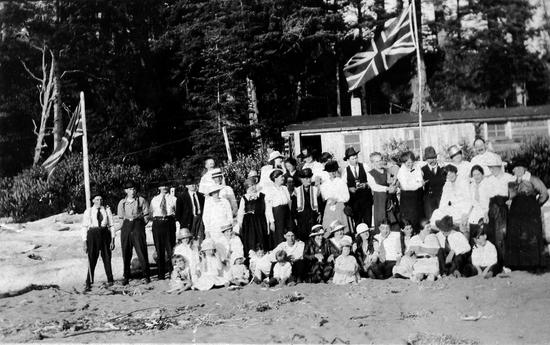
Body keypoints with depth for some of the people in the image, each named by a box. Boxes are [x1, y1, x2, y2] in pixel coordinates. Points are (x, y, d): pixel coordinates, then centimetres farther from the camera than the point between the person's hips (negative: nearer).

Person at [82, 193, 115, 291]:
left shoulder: (106, 210, 5)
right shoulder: (88, 212, 3)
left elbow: (111, 225, 5)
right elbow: (84, 227, 2)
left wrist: (112, 239, -1)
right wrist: (85, 242, -4)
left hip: (105, 233, 2)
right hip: (93, 235, -1)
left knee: (107, 258, 8)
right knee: (92, 260, -6)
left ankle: (110, 280, 22)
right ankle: (88, 283, -1)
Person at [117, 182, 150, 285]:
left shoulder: (141, 200, 7)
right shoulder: (122, 202, 14)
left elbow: (146, 214, 6)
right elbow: (120, 216, 18)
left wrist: (140, 224, 2)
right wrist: (127, 221, 9)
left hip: (138, 225, -2)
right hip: (126, 226, 2)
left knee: (142, 251, -6)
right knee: (126, 252, 1)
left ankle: (146, 275, 1)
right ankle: (126, 276, 7)